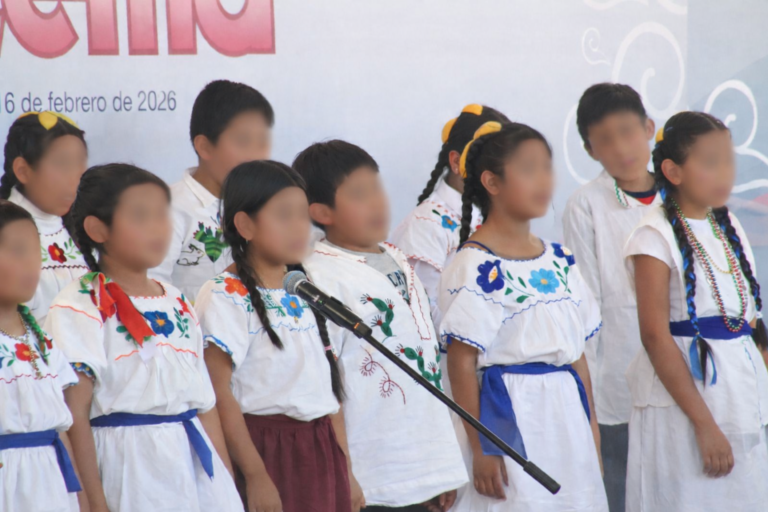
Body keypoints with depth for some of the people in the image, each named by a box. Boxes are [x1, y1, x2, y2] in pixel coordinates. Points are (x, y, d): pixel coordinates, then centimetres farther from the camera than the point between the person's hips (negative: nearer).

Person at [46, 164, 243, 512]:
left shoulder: (178, 305, 15)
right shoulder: (79, 310, -6)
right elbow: (74, 415, -11)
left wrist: (226, 480, 14)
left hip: (195, 461, 6)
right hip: (128, 474, -6)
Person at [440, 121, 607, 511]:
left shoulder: (559, 260, 11)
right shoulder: (477, 268, -11)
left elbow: (576, 353, 15)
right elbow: (461, 365, -13)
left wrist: (591, 428, 14)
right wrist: (481, 449, -14)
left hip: (566, 415, 7)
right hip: (510, 418, -7)